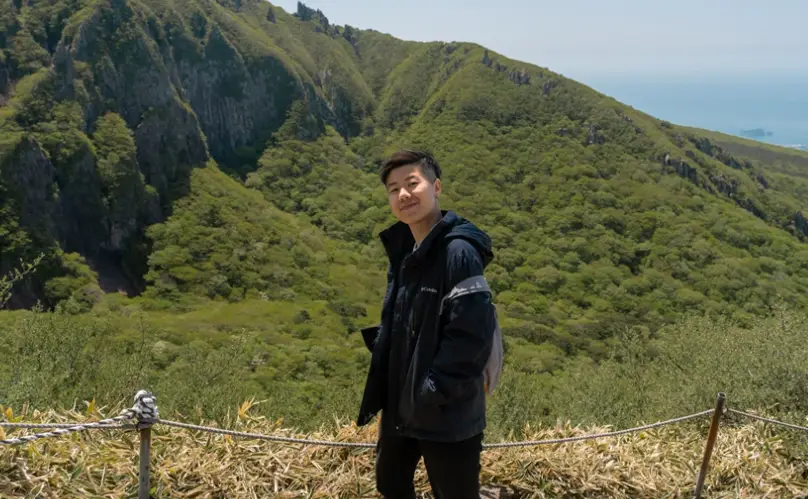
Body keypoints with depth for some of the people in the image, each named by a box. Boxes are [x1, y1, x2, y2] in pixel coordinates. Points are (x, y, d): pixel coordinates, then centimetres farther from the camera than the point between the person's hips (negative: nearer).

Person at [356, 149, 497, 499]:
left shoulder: (459, 252, -20)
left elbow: (471, 335, -25)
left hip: (449, 417, -8)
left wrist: (434, 394, -21)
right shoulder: (403, 251, 7)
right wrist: (380, 389, 11)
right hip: (400, 407, 9)